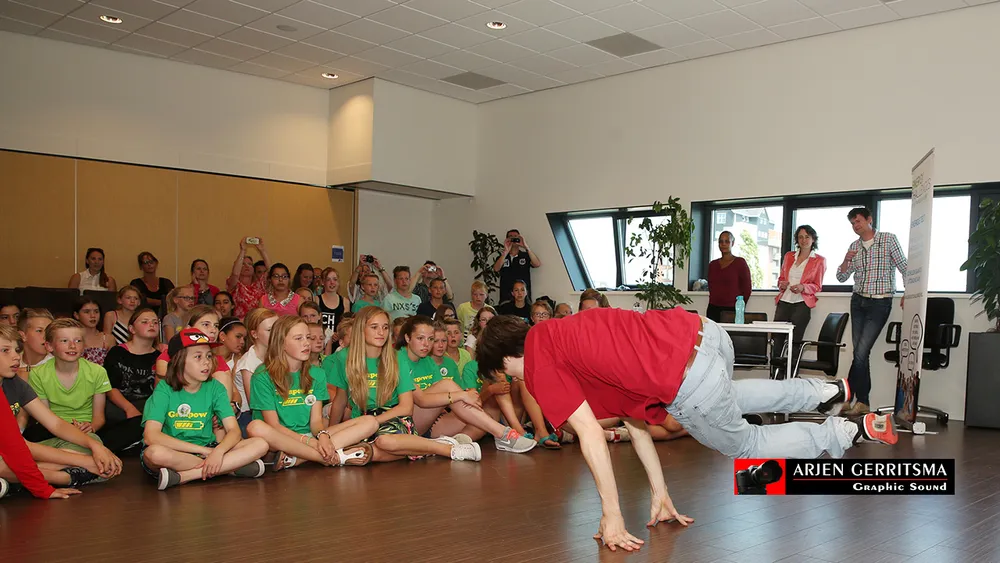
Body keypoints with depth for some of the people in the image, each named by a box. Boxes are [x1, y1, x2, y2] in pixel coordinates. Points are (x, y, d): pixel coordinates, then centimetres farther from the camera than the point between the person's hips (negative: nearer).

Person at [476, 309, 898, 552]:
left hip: (689, 382, -9)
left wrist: (612, 518, -3)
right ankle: (826, 393, 40)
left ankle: (851, 432, 25)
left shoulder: (539, 361, -1)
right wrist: (660, 494, 25)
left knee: (744, 445, 21)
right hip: (702, 331, 9)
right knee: (724, 398, 41)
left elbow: (590, 435, -9)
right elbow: (633, 418, 23)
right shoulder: (562, 338, 23)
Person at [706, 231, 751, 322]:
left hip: (731, 310, -4)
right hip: (713, 309, 4)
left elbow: (746, 289, 1)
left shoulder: (740, 263, 2)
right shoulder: (712, 264, 15)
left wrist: (738, 308, 0)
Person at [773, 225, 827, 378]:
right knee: (777, 340, -3)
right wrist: (781, 284, -1)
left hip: (802, 303, -3)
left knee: (794, 342, -4)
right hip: (784, 301, 3)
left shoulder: (819, 260, 5)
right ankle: (775, 375, 1)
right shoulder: (788, 256, 16)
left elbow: (817, 286, 6)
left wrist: (803, 287, -13)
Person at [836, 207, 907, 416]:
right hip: (858, 302, 5)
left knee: (861, 352, -12)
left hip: (880, 303, -5)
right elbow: (841, 277, 9)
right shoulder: (854, 246, 10)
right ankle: (863, 402, 11)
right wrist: (846, 260, -9)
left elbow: (904, 268, -3)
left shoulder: (888, 239, -3)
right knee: (860, 353, 5)